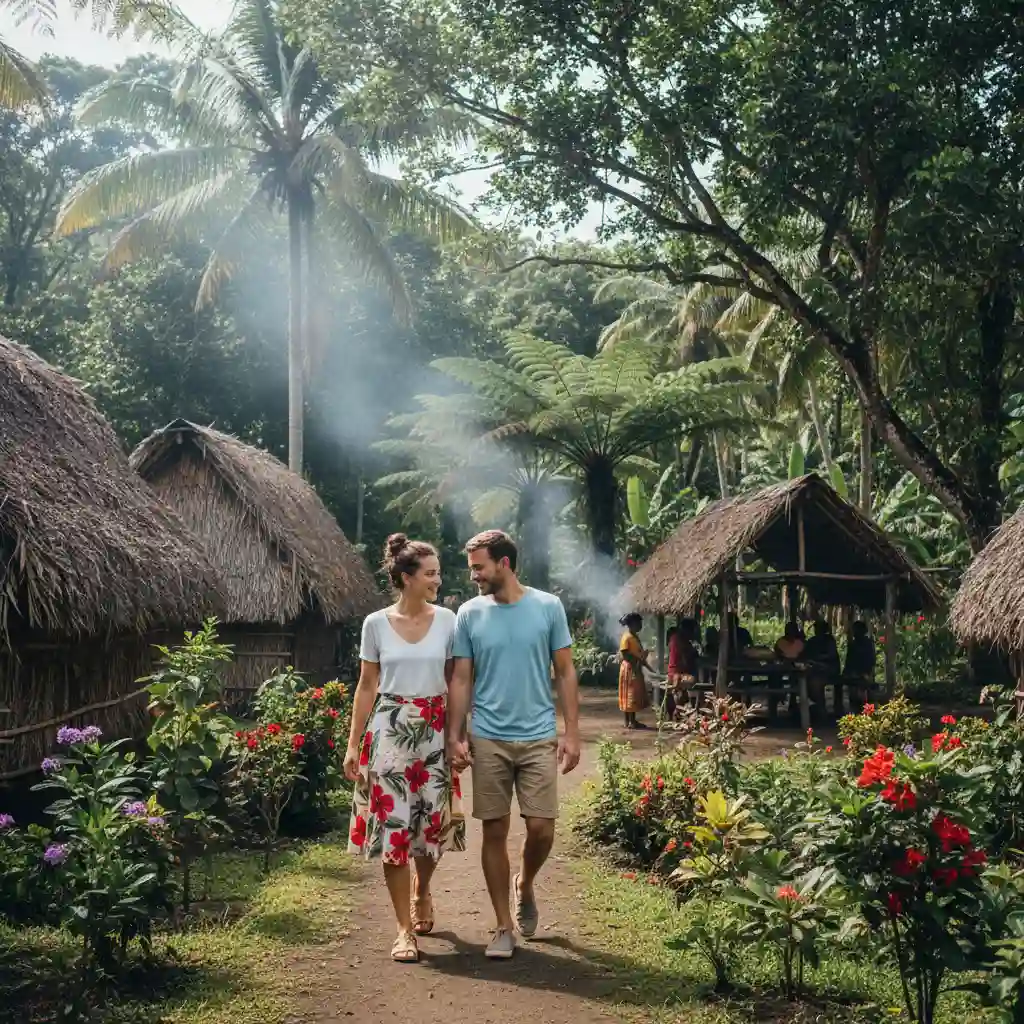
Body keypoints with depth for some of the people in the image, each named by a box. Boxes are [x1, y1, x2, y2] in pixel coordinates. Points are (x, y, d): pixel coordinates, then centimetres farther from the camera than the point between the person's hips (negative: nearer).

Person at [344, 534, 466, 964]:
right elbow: (366, 687, 3)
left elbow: (455, 681, 5)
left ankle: (421, 890, 38)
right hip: (389, 729, -1)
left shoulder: (447, 620, 1)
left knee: (434, 819, 6)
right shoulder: (376, 624, -1)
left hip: (434, 730, 1)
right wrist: (354, 743, 1)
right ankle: (405, 928, 6)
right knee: (392, 823, -3)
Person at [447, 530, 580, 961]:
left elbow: (565, 673, 2)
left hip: (539, 738, 0)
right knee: (495, 831, 4)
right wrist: (455, 736, -4)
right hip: (488, 740, 1)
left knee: (541, 829, -2)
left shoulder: (548, 607, -2)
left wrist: (572, 733, -4)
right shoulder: (469, 614, 0)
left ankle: (525, 886, 30)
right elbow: (461, 680, 4)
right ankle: (503, 925, 16)